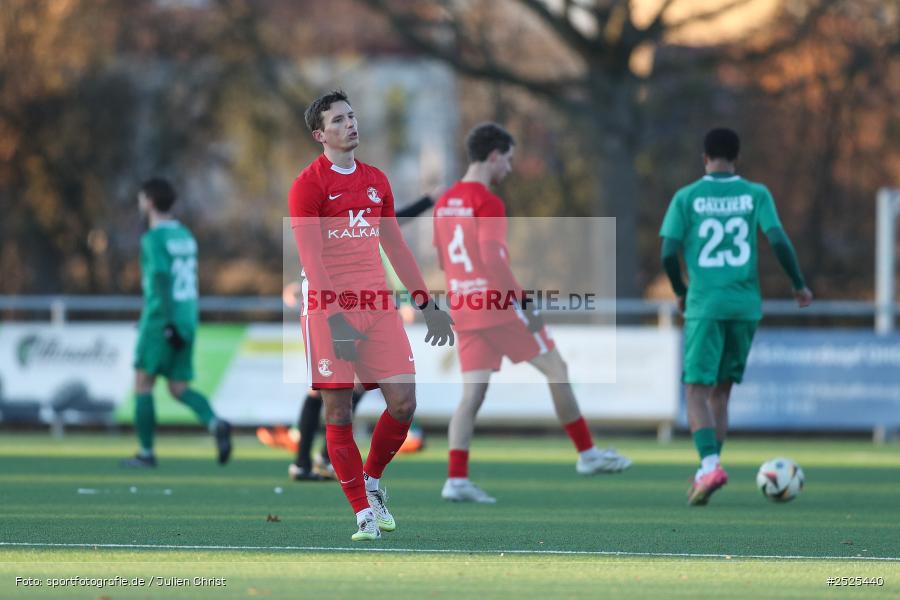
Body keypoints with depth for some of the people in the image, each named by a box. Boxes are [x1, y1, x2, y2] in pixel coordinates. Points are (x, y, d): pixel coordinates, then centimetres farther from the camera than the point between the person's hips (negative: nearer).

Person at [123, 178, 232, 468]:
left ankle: (146, 452, 7)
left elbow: (161, 280, -19)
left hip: (161, 322, -7)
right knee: (179, 388, 9)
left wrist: (167, 322, -24)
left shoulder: (154, 239, -10)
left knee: (143, 383, 6)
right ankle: (215, 424, -16)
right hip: (188, 319, 7)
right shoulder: (185, 236, 14)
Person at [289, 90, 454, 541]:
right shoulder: (309, 184, -3)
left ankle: (372, 482, 18)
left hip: (377, 304, 5)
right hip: (329, 306, -5)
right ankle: (363, 513, 0)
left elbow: (396, 247, 22)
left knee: (403, 401, -5)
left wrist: (426, 304, 19)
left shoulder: (376, 181, 15)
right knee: (337, 412, -4)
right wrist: (334, 317, -20)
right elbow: (311, 258, -11)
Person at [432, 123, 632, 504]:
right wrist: (524, 302, -19)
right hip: (499, 307, -7)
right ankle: (587, 454, 13)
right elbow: (492, 258, -23)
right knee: (556, 370, 7)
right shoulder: (488, 204, -14)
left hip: (464, 312, 7)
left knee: (472, 394, 3)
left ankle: (456, 479, -8)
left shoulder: (444, 203, 11)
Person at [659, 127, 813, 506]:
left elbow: (668, 253, -4)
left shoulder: (687, 198, 1)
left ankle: (710, 466, -23)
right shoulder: (756, 195, 4)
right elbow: (779, 240, -7)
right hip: (745, 305, 2)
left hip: (704, 306, -2)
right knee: (721, 391, 15)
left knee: (696, 390, -3)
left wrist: (681, 292, 14)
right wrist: (799, 285, 7)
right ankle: (708, 470, 11)